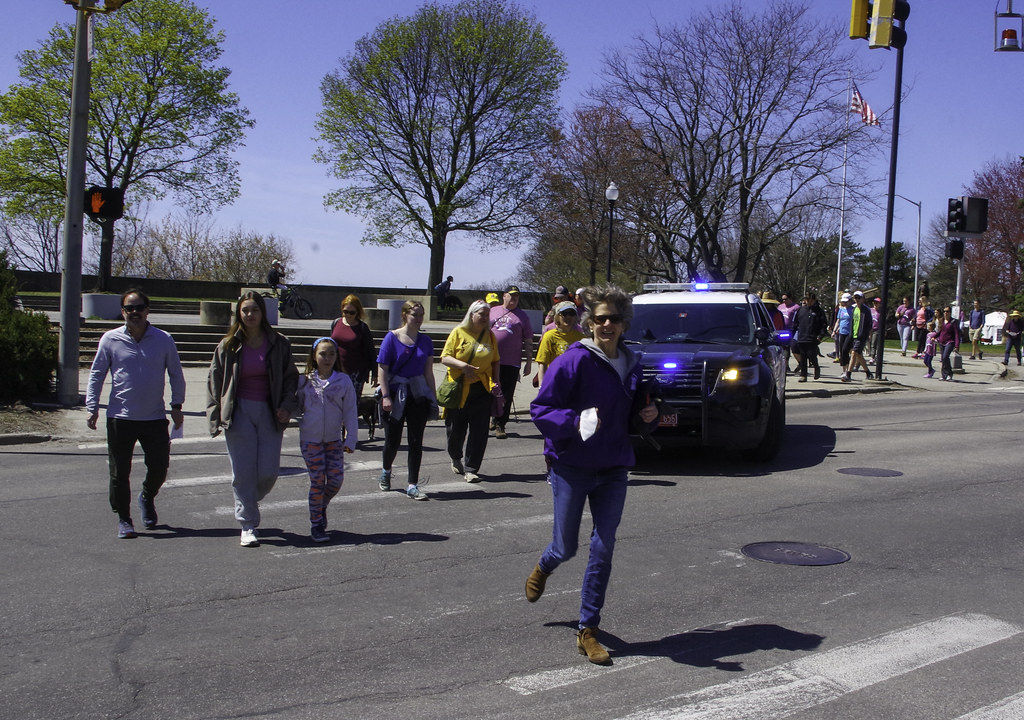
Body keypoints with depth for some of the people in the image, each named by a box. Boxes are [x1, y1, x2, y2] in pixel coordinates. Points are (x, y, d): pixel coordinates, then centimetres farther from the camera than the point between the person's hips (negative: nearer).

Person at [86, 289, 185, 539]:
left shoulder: (164, 340, 2)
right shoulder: (110, 339, 1)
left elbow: (176, 374, 10)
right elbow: (96, 374, 7)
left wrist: (177, 405, 3)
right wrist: (92, 408, 1)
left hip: (155, 418, 1)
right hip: (120, 417, 0)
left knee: (159, 467, 2)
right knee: (120, 472, 3)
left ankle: (147, 498, 34)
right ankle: (123, 519, 18)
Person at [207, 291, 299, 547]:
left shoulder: (278, 344, 4)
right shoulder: (228, 346, 4)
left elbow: (290, 377, 9)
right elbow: (214, 382, 7)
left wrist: (287, 406, -7)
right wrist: (215, 417, -1)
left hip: (269, 412, 1)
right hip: (239, 412, -1)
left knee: (269, 472, -3)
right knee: (243, 472, -3)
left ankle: (247, 502, 29)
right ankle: (248, 526, 6)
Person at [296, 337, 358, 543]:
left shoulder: (343, 380, -1)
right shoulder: (305, 381, 0)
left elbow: (350, 412, 1)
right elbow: (297, 407, 10)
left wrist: (350, 439, -3)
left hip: (334, 439, 1)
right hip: (310, 439, -1)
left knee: (336, 478, -2)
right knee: (317, 480, -2)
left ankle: (322, 506, 29)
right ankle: (316, 524, 11)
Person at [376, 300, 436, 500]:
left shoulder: (425, 340, 6)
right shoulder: (392, 338, -6)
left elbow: (428, 372, 10)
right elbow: (382, 369, -7)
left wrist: (433, 397, 8)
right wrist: (385, 396, -13)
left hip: (418, 395, 3)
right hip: (396, 393, -3)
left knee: (416, 441, 1)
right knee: (393, 440, 7)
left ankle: (412, 485, 7)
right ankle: (386, 471, 37)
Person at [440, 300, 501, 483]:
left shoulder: (490, 335, 11)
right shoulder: (458, 332, 1)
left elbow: (496, 361, 17)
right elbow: (445, 358, -4)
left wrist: (496, 381, 3)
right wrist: (462, 365, -21)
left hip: (482, 389, 2)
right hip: (459, 389, -2)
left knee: (479, 431, -3)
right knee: (455, 429, 6)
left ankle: (470, 470, 5)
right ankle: (456, 458, 34)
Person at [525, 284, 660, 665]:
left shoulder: (631, 364, 8)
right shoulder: (573, 361, -13)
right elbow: (540, 409, -14)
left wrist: (647, 415, 0)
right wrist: (575, 422, -30)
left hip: (613, 469, 5)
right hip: (571, 467, -4)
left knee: (603, 550, 2)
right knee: (566, 547, 6)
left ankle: (588, 630, 14)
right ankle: (543, 567, 45)